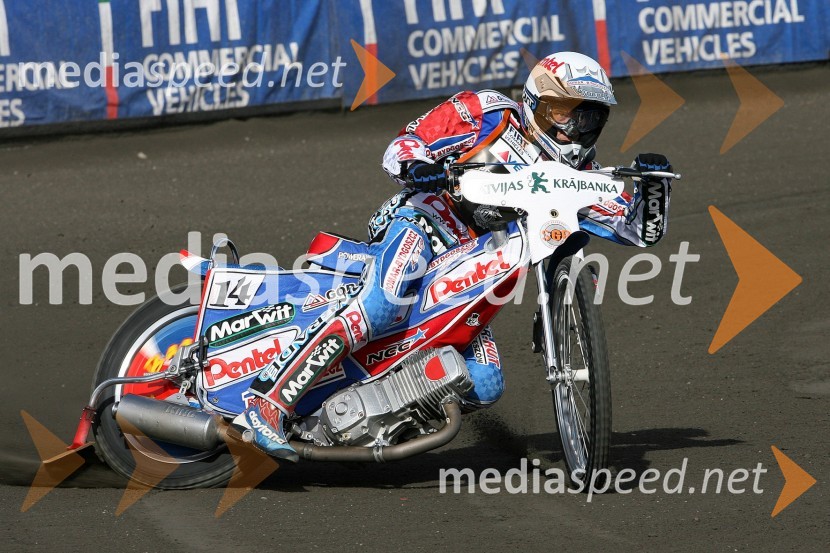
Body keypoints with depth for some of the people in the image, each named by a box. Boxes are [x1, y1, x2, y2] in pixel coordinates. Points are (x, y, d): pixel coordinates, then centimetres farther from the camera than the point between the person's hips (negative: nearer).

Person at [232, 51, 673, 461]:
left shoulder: (574, 173, 14)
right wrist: (420, 167, -29)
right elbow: (400, 147, -5)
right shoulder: (489, 113, -1)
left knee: (484, 385, -9)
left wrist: (650, 183, -8)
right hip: (417, 225, -7)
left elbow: (639, 229, 12)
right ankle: (267, 404, -40)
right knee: (378, 306, -35)